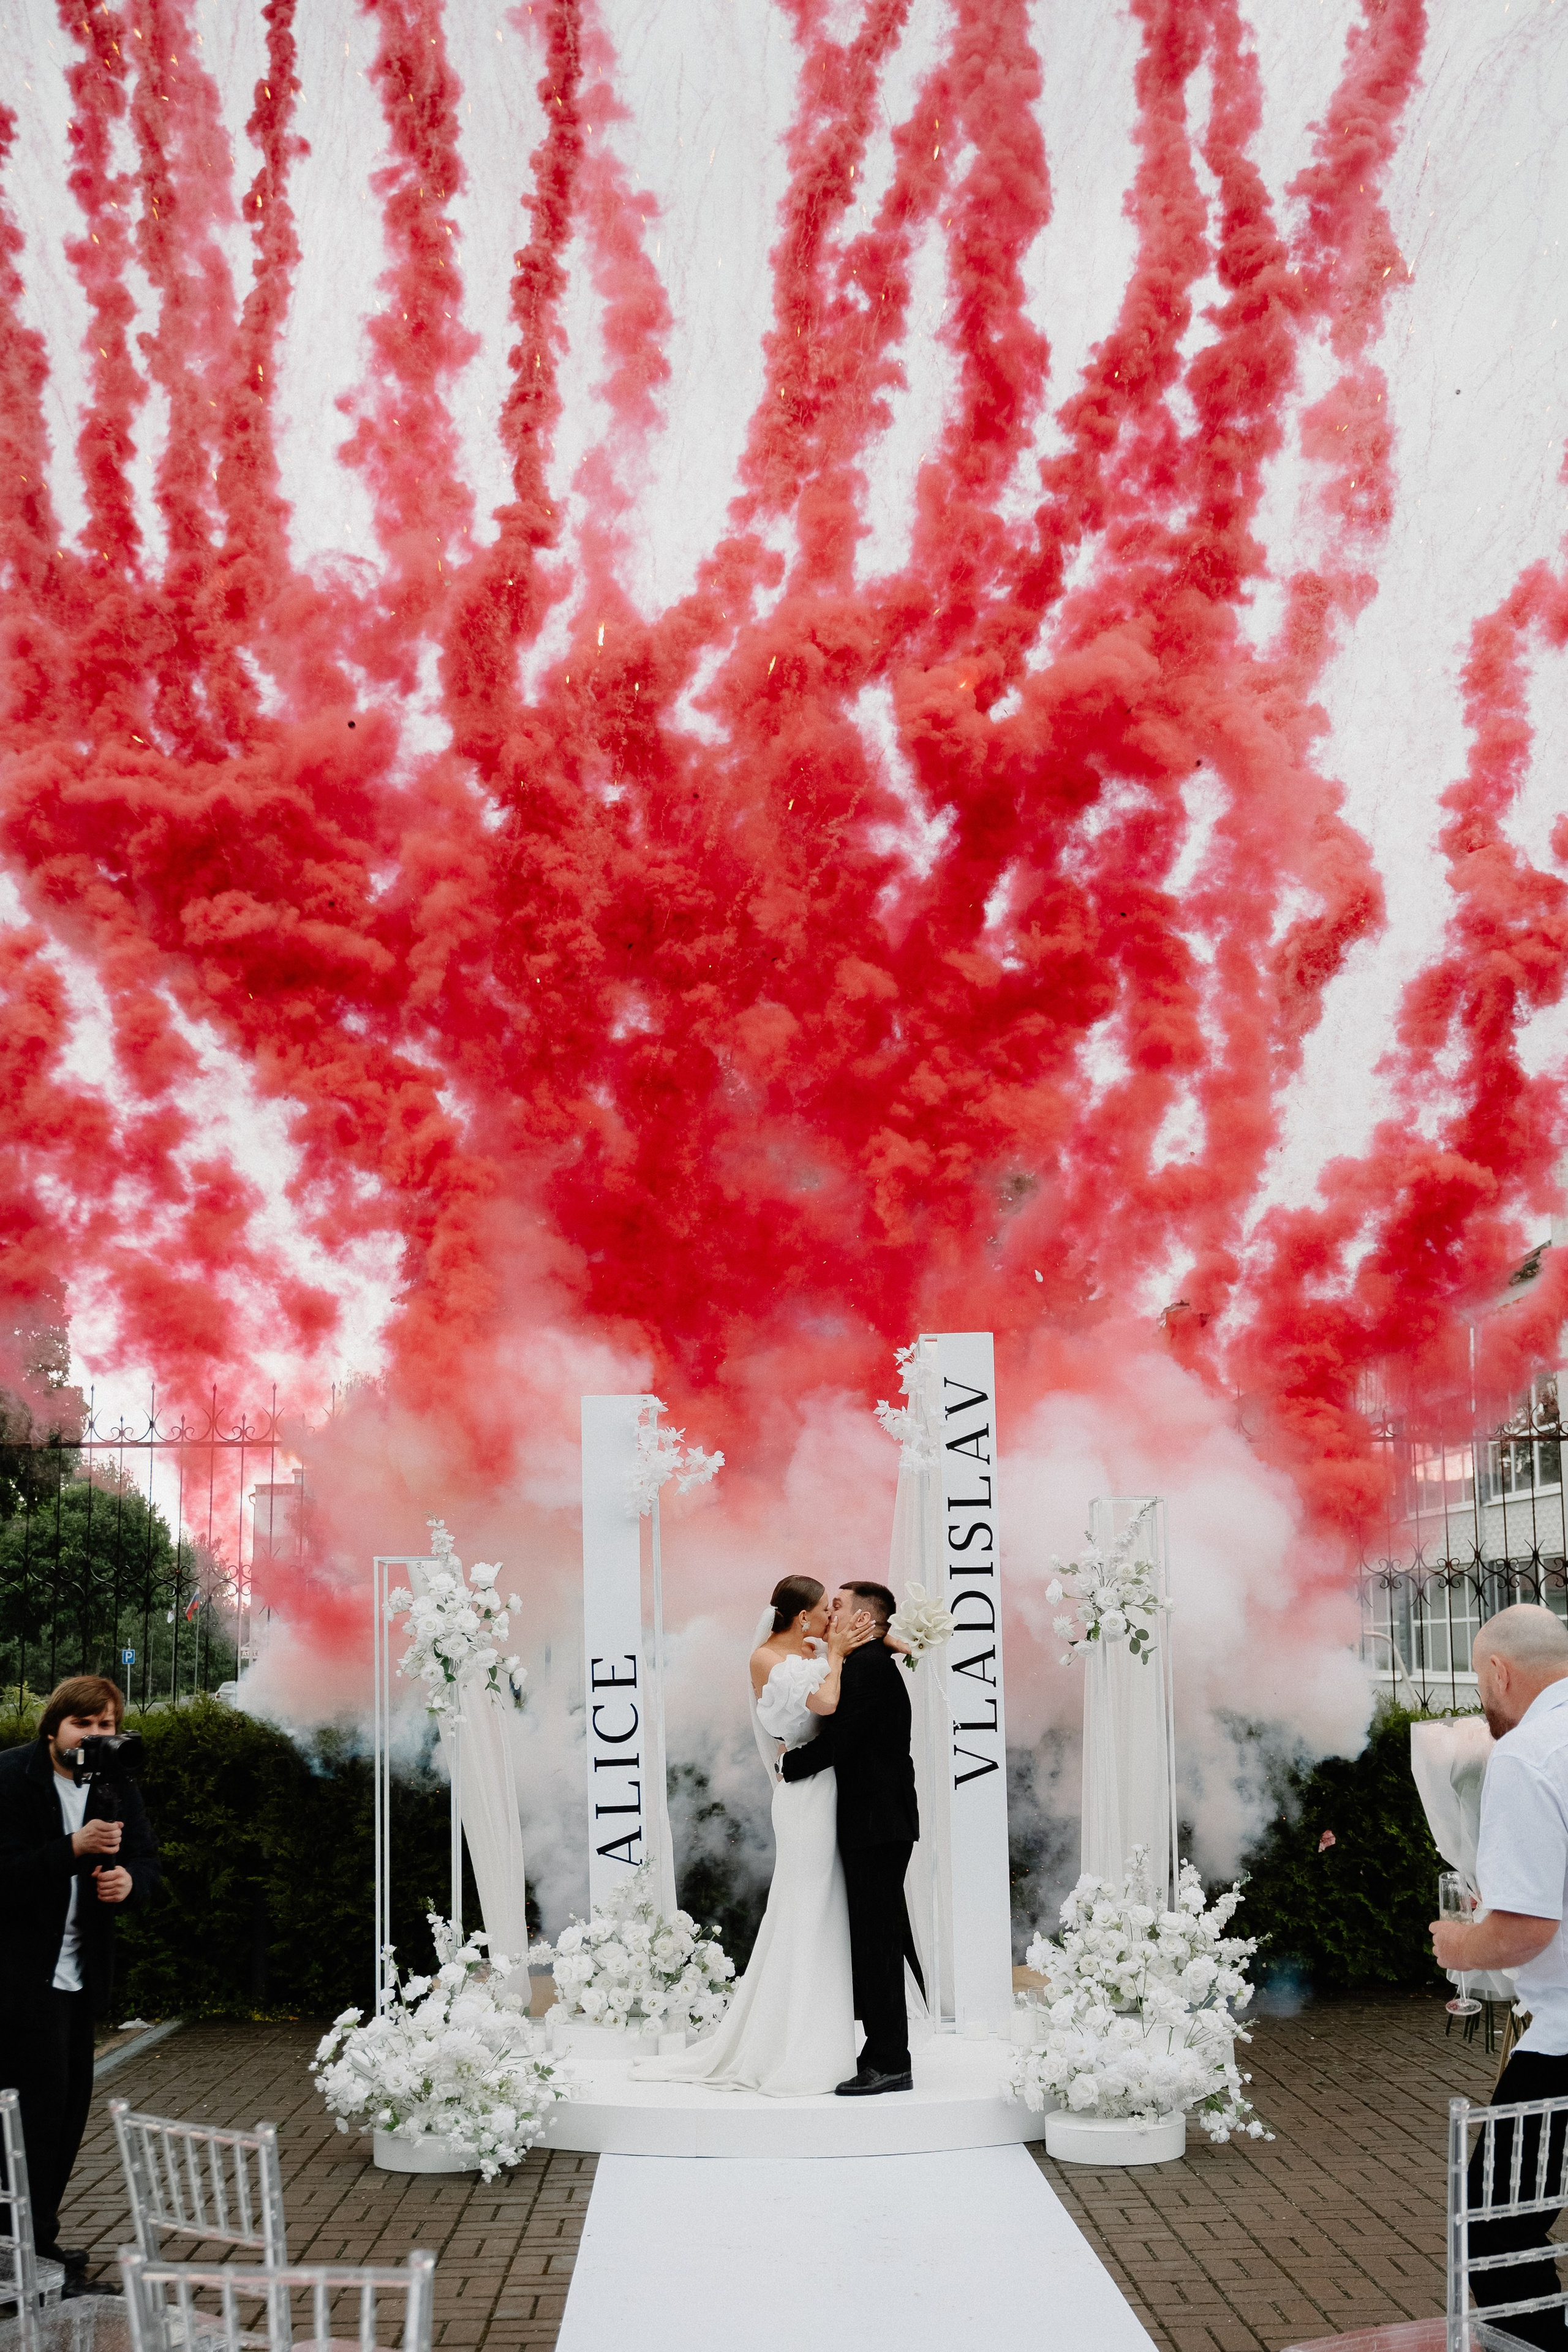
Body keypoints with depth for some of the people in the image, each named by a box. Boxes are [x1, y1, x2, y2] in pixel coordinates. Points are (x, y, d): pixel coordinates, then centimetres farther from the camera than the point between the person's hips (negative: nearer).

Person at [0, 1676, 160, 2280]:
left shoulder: (117, 1787, 6)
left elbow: (146, 1860, 7)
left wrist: (129, 1880, -15)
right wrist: (73, 1850, -30)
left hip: (81, 1972, 7)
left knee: (72, 2097, 10)